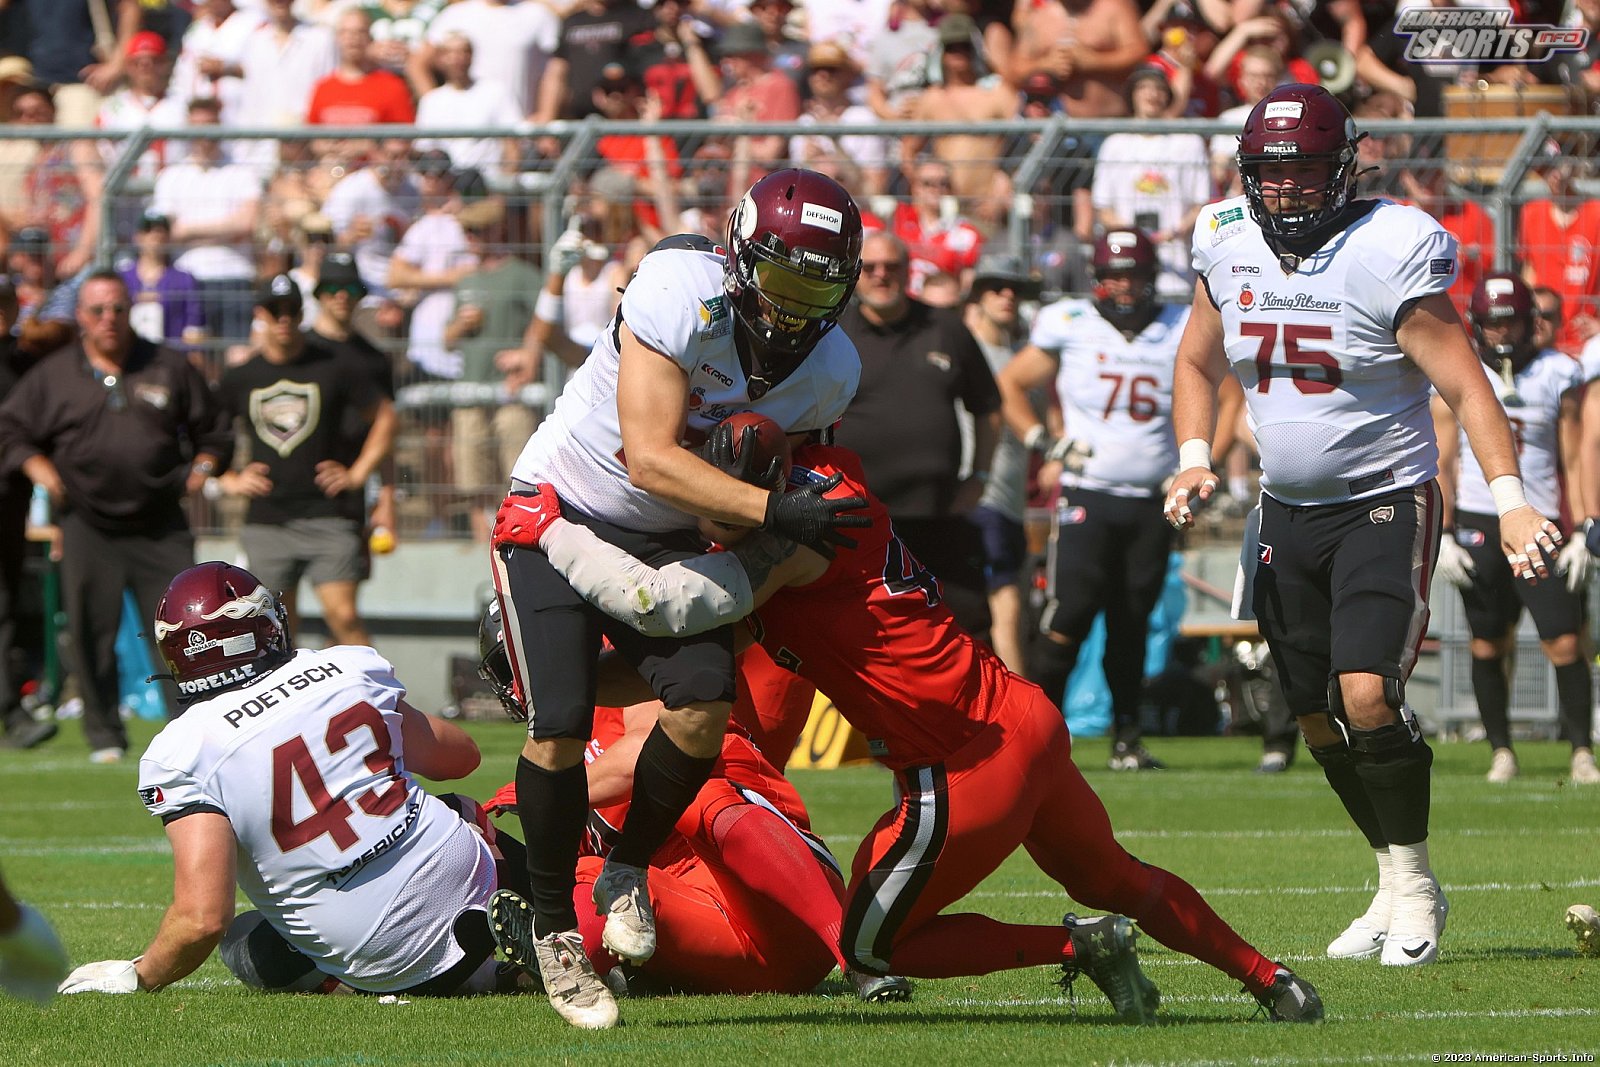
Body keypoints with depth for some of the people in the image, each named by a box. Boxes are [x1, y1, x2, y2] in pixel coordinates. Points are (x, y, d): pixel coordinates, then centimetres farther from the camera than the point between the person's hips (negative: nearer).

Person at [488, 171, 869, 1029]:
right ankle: (552, 925, 6)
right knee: (559, 729, -15)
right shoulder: (679, 295, -26)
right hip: (557, 510, -4)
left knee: (703, 709, -18)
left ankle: (627, 872, 10)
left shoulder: (830, 369, -8)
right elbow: (652, 457, -30)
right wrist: (773, 509, -37)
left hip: (665, 540, 4)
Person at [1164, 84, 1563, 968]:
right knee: (1321, 721, 7)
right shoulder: (1228, 246, 1)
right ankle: (1397, 884, 23)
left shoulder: (1390, 255, -16)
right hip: (1286, 512, 6)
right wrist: (1194, 459, -1)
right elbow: (1197, 365, 16)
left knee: (1368, 696, -20)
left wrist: (1510, 501, -30)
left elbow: (1464, 386, -19)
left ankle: (1415, 884, -3)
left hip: (1385, 504, -6)